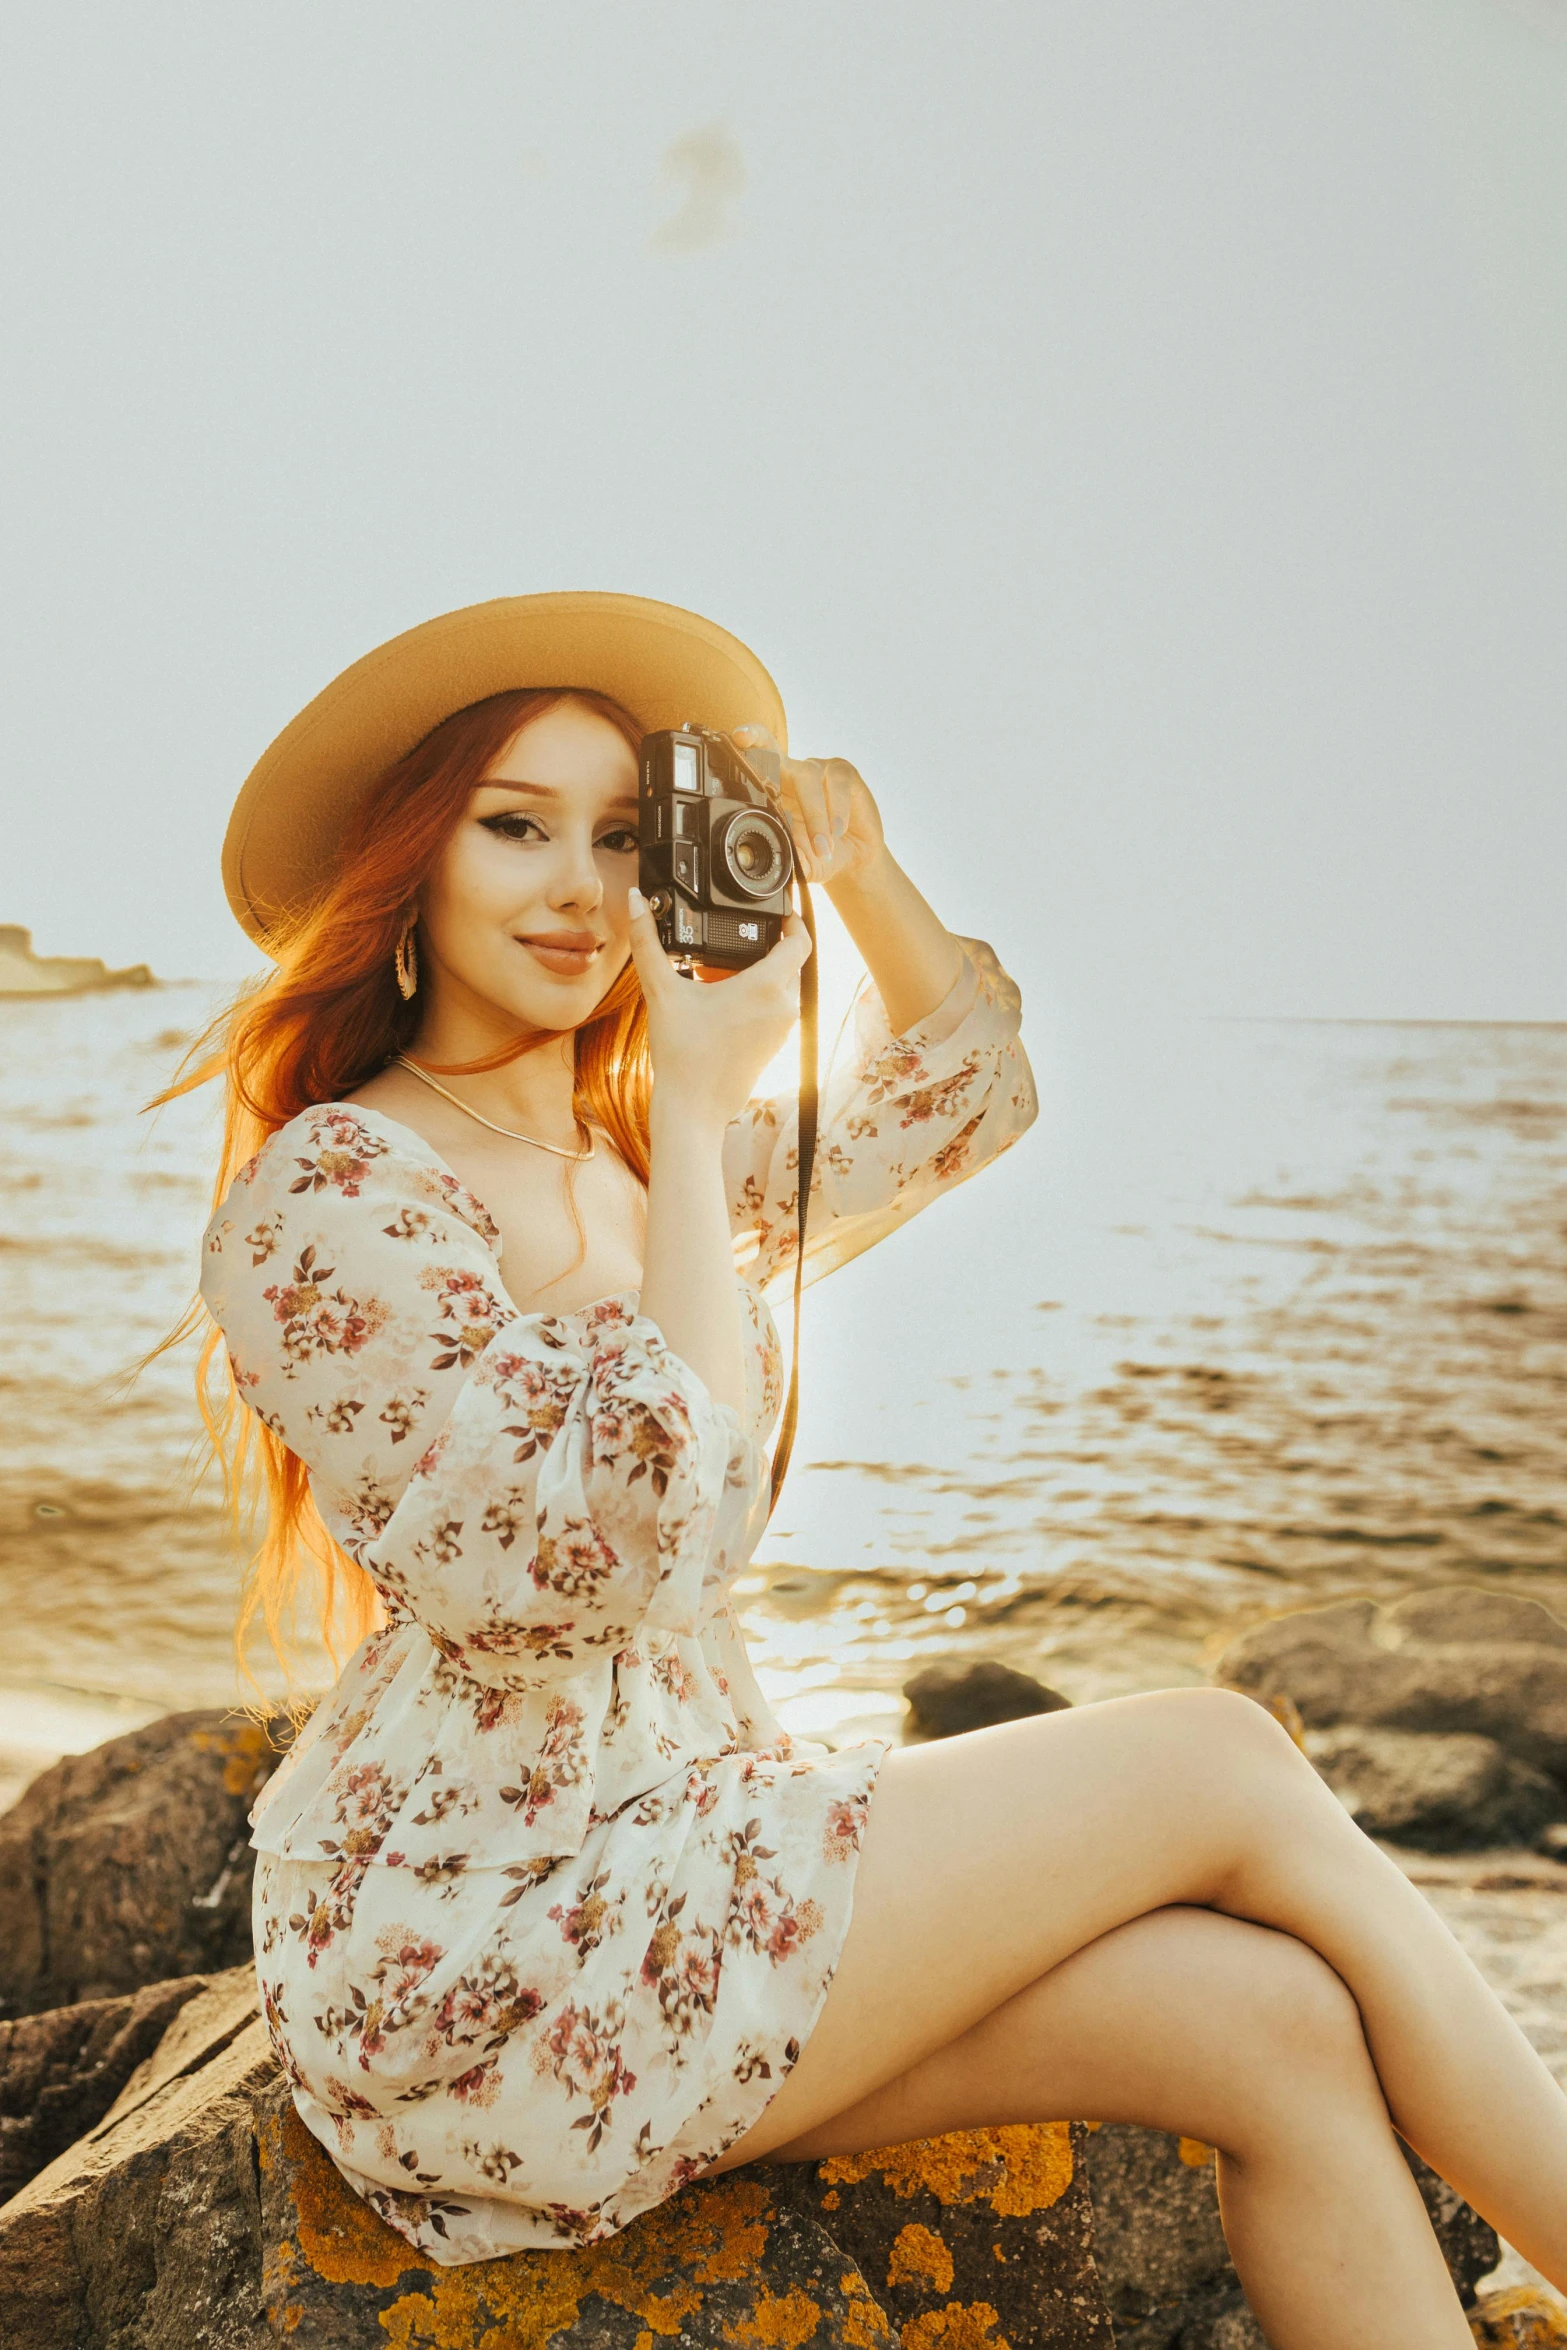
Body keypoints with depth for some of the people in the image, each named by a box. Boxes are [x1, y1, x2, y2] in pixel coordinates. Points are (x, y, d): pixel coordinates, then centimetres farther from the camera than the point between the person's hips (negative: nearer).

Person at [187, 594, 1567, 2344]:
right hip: (475, 1971, -7)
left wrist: (859, 868, 6)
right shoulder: (326, 1201, -14)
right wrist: (701, 1109, -19)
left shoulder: (647, 1163, 12)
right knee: (1229, 1765, -11)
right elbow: (638, 1543, -22)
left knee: (1277, 2023, -12)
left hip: (683, 1850, 7)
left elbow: (963, 1102, 22)